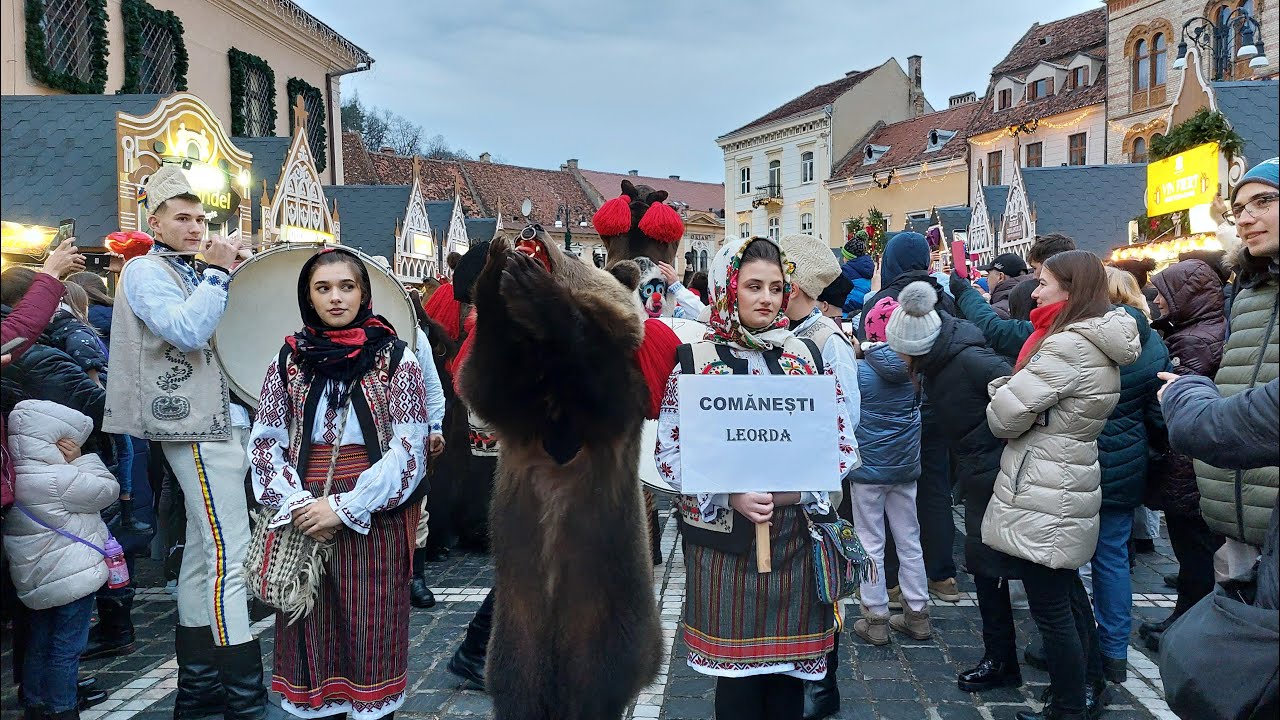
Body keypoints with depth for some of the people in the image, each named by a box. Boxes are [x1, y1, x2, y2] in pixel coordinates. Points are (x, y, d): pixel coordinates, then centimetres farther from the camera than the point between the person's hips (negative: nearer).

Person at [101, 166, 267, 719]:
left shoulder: (195, 274, 22)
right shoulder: (146, 270, -4)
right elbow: (187, 330, -21)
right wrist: (217, 273, -14)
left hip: (223, 421, 9)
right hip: (199, 425, -9)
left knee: (204, 552, 12)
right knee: (228, 556, -12)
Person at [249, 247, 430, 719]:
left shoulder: (395, 358, -2)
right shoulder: (289, 359, 7)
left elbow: (409, 447, -7)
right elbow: (265, 441, 7)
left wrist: (346, 507, -14)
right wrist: (295, 503, -9)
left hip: (374, 518, -2)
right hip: (303, 516, 3)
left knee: (370, 628, 4)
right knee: (308, 631, 8)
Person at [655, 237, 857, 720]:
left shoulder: (807, 356, 6)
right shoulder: (694, 361, -1)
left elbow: (842, 440, 6)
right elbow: (669, 452, -4)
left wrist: (797, 486, -11)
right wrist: (731, 496, -17)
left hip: (795, 538, 2)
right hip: (724, 537, -2)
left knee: (788, 669, 12)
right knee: (736, 671, 7)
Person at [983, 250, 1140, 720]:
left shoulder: (1068, 346, -22)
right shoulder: (1099, 345, 10)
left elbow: (1006, 415, -21)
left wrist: (1001, 396, -1)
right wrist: (1012, 393, -6)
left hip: (1043, 499, -10)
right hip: (1071, 484, 10)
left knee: (1050, 606, 2)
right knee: (1068, 592, 23)